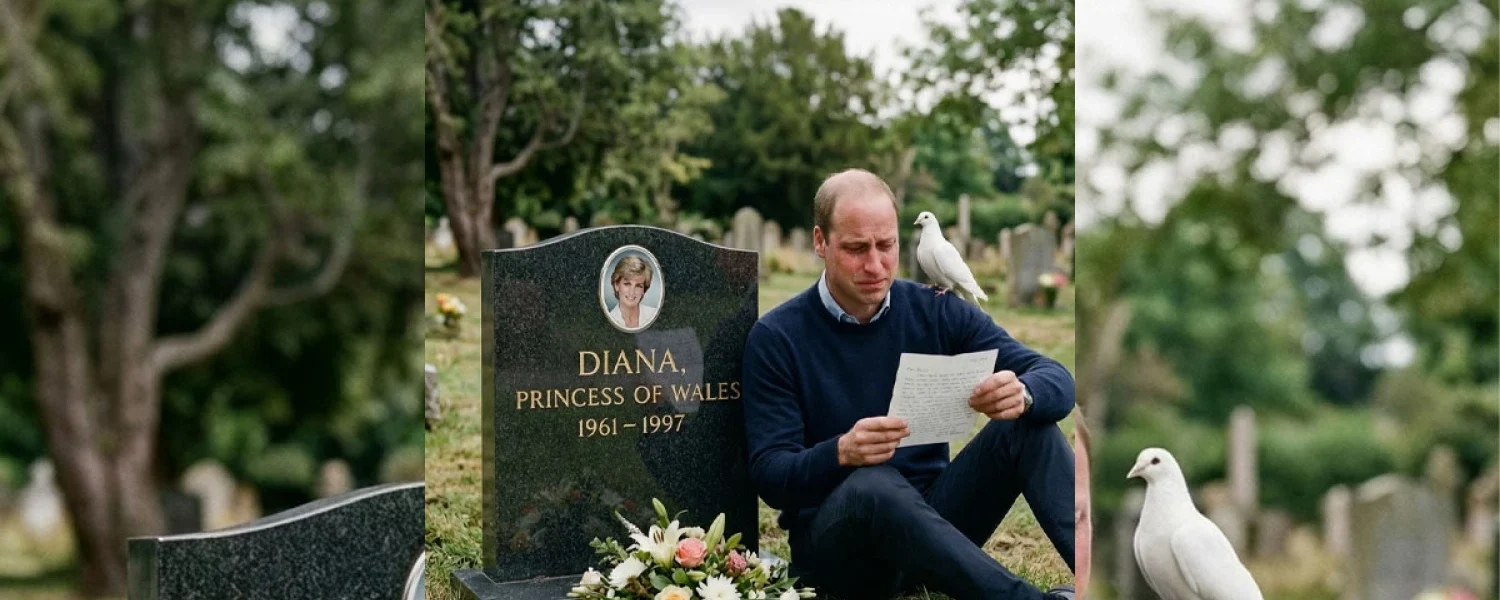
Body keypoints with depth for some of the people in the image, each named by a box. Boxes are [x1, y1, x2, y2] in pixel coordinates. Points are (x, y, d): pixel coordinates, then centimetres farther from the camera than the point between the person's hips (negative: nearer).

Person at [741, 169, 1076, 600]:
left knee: (1027, 424, -18)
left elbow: (1057, 381, -5)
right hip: (834, 541, -3)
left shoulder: (937, 312, 1)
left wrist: (1023, 394, -31)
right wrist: (841, 453, -35)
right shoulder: (776, 338, -7)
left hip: (935, 520, 4)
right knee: (873, 485, -37)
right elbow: (770, 477, -13)